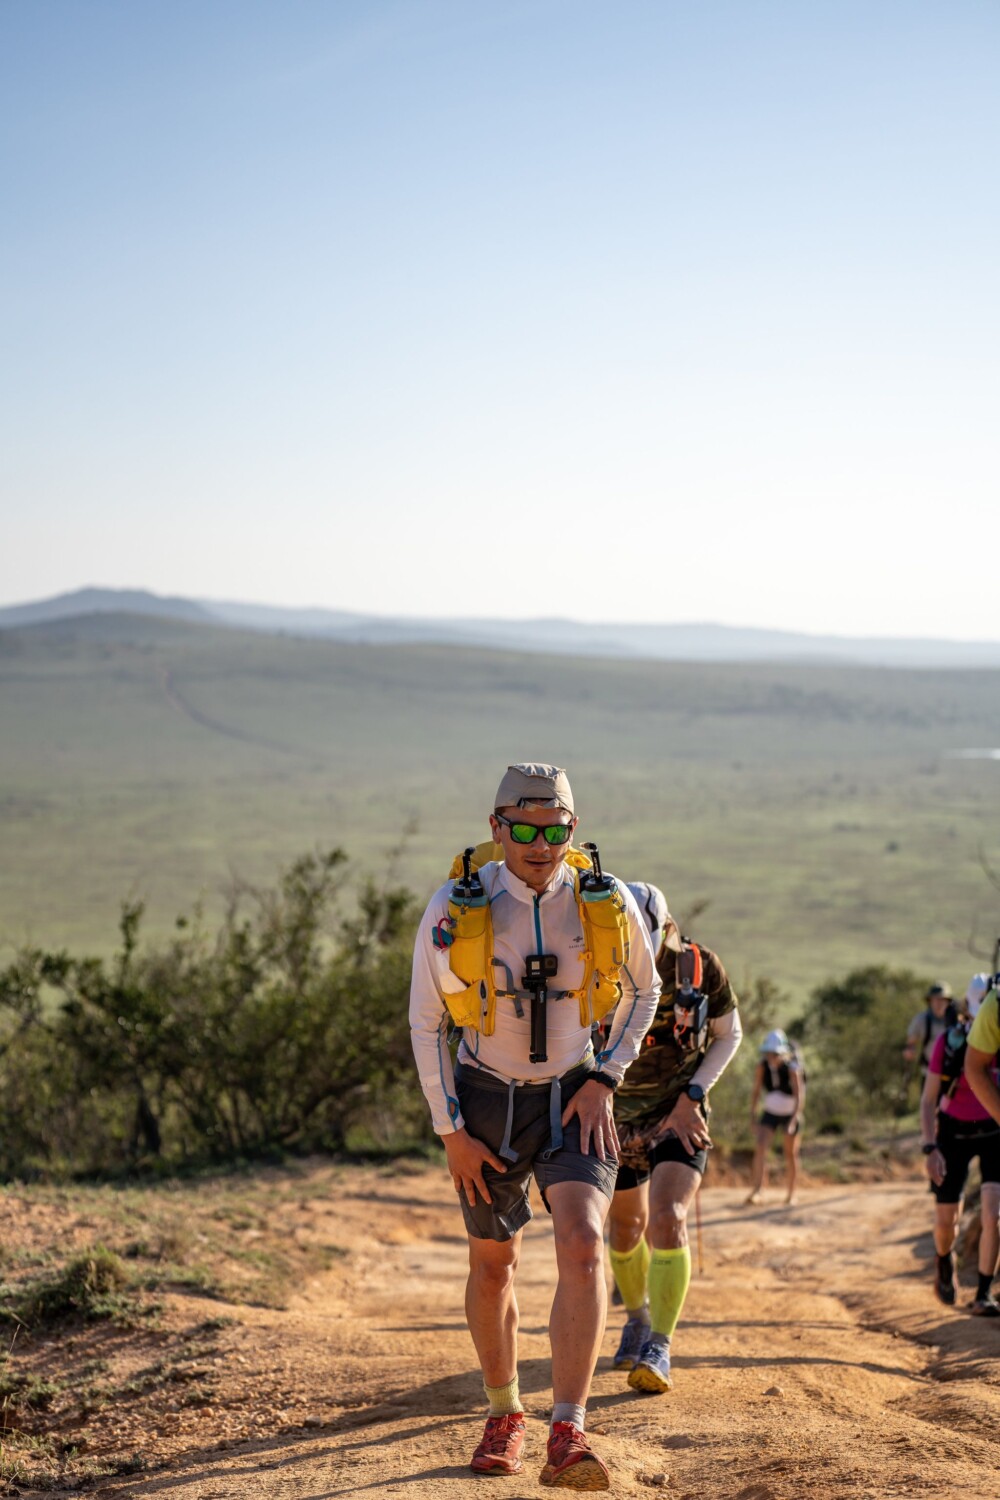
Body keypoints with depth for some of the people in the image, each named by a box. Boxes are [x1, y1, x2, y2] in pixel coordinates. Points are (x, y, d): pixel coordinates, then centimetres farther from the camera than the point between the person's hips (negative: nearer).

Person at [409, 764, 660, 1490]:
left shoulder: (608, 902, -14)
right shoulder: (453, 910, -17)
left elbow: (643, 989, 5)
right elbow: (426, 1023, -5)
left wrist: (604, 1082, -6)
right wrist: (451, 1133, -8)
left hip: (573, 1099, 0)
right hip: (488, 1102, 0)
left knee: (582, 1245, -23)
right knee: (493, 1265, 13)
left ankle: (568, 1438, -26)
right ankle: (505, 1413, 38)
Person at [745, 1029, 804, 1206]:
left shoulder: (792, 1068, -23)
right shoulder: (762, 1067, -15)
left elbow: (799, 1096, -26)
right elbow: (756, 1092, -7)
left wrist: (793, 1120, -35)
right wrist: (753, 1117, -10)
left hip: (790, 1113, -2)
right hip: (770, 1112, 2)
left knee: (791, 1154, 7)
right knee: (761, 1147, -18)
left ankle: (791, 1193, 21)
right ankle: (758, 1190, -22)